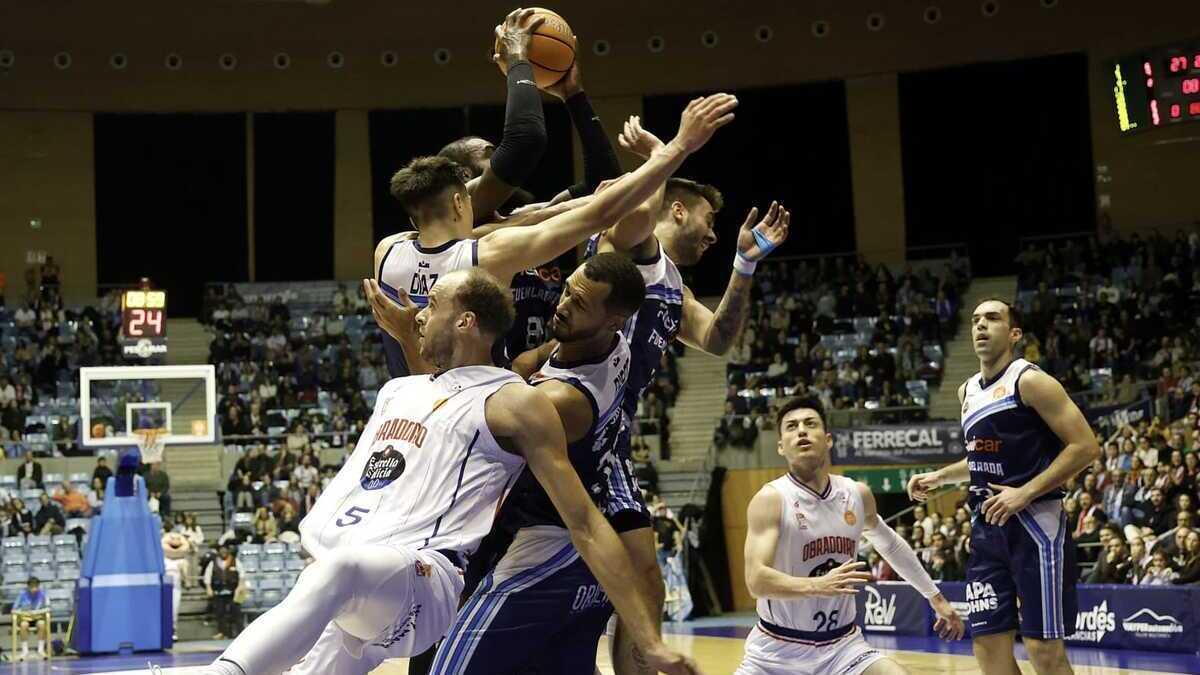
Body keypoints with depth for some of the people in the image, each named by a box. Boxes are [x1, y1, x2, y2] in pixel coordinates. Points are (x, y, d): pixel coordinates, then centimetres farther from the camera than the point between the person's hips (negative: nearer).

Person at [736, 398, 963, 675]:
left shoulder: (857, 494, 1)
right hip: (776, 651, -4)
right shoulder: (770, 499, -15)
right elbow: (756, 580, -26)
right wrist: (818, 585, -41)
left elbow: (889, 543, 22)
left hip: (842, 646, 4)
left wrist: (935, 597, 26)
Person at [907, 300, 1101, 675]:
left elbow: (1086, 446, -16)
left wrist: (1024, 493, -20)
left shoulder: (1030, 381, -9)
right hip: (987, 527, 8)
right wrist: (938, 477, 17)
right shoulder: (968, 391, 14)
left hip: (1034, 522, -8)